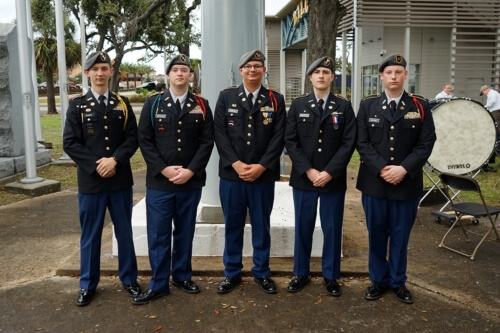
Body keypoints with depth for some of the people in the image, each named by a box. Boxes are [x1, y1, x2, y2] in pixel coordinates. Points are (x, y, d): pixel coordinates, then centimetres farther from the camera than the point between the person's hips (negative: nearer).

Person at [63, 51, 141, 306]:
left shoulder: (122, 104, 7)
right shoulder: (77, 105, 2)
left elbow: (133, 138, 1)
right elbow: (70, 143, -4)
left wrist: (115, 160, -15)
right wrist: (96, 165, -15)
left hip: (121, 180, 1)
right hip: (90, 181, -1)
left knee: (124, 232, 11)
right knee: (90, 235, 9)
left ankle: (129, 279, 26)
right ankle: (88, 285, 24)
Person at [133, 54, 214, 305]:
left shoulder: (201, 106, 5)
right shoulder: (152, 104, 4)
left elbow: (207, 141, 0)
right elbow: (144, 140, -1)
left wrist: (191, 170, -12)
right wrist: (163, 169, -12)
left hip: (191, 181, 1)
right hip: (159, 181, -1)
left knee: (185, 232, 12)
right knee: (158, 234, 3)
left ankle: (182, 276, 28)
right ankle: (158, 284, 16)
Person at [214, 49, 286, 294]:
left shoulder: (276, 99, 5)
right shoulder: (226, 97, 5)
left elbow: (279, 137, -3)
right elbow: (220, 133, -2)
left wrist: (261, 166, -12)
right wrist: (236, 164, -13)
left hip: (263, 175, 0)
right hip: (231, 173, 0)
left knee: (261, 225, 10)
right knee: (232, 225, 9)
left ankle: (262, 272, 25)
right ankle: (232, 273, 24)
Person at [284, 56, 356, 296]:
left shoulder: (344, 107, 4)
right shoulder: (298, 105, 5)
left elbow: (349, 143, -4)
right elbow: (290, 141, -2)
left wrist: (329, 172, -14)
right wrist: (308, 170, -12)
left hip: (333, 179, 0)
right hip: (303, 178, 1)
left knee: (332, 229, 7)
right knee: (303, 227, 9)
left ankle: (331, 276, 23)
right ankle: (301, 273, 25)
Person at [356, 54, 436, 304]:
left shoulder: (420, 106, 2)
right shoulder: (367, 105, 3)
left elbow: (426, 143, -3)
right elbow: (362, 143, -3)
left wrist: (403, 169, -16)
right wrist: (382, 168, -15)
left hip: (407, 183, 0)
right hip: (374, 182, 1)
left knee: (400, 235, 10)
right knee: (376, 235, 10)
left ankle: (398, 282, 26)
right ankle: (378, 280, 26)